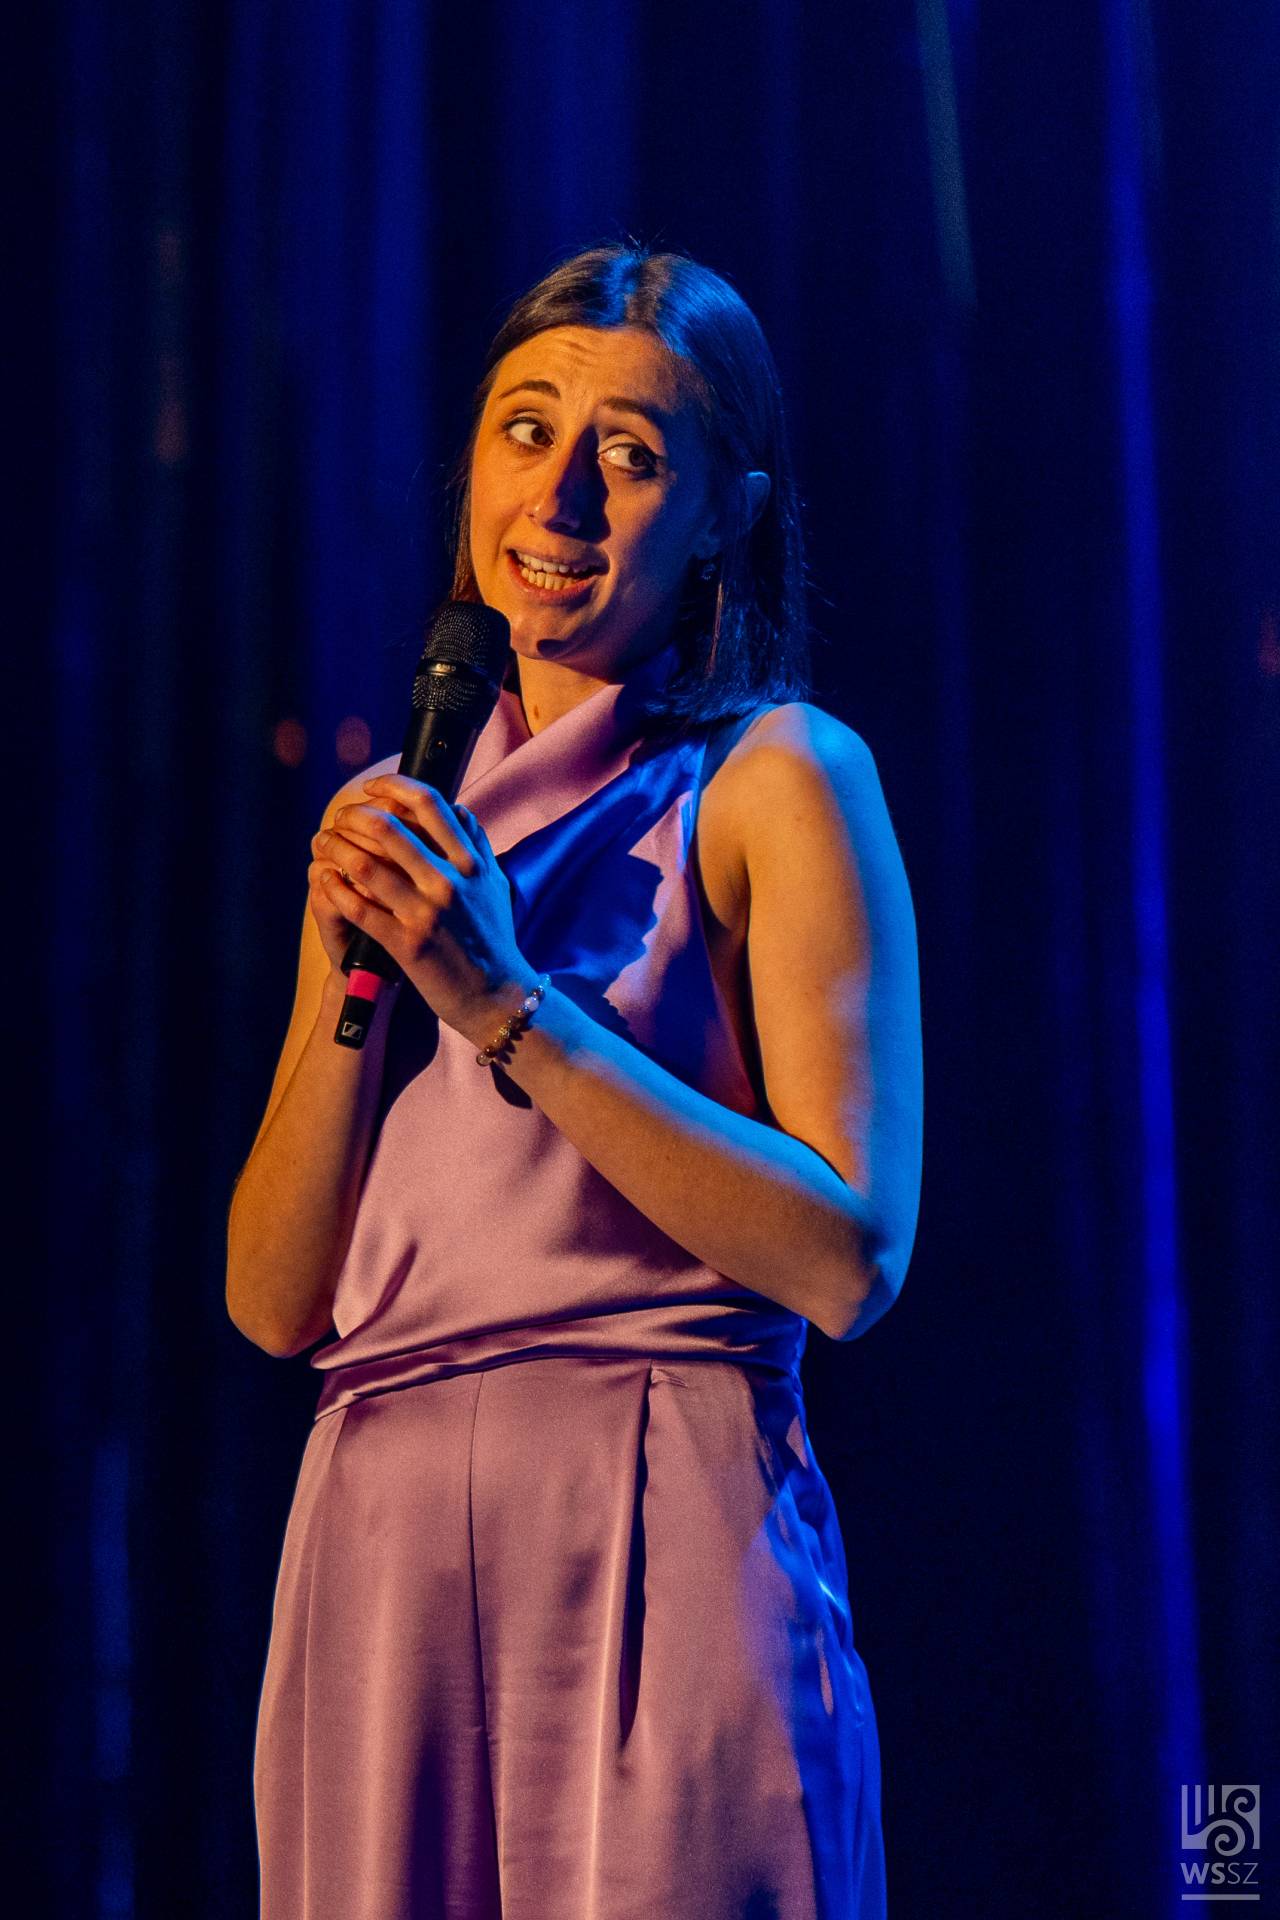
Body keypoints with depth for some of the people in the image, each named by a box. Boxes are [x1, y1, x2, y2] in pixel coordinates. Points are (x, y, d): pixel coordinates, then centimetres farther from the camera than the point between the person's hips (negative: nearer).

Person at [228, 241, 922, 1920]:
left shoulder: (779, 777, 0)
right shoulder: (396, 820, 16)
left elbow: (851, 1258, -11)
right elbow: (271, 1298, 9)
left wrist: (509, 1005, -14)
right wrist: (350, 974, -5)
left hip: (659, 1534, -4)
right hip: (379, 1539, 5)